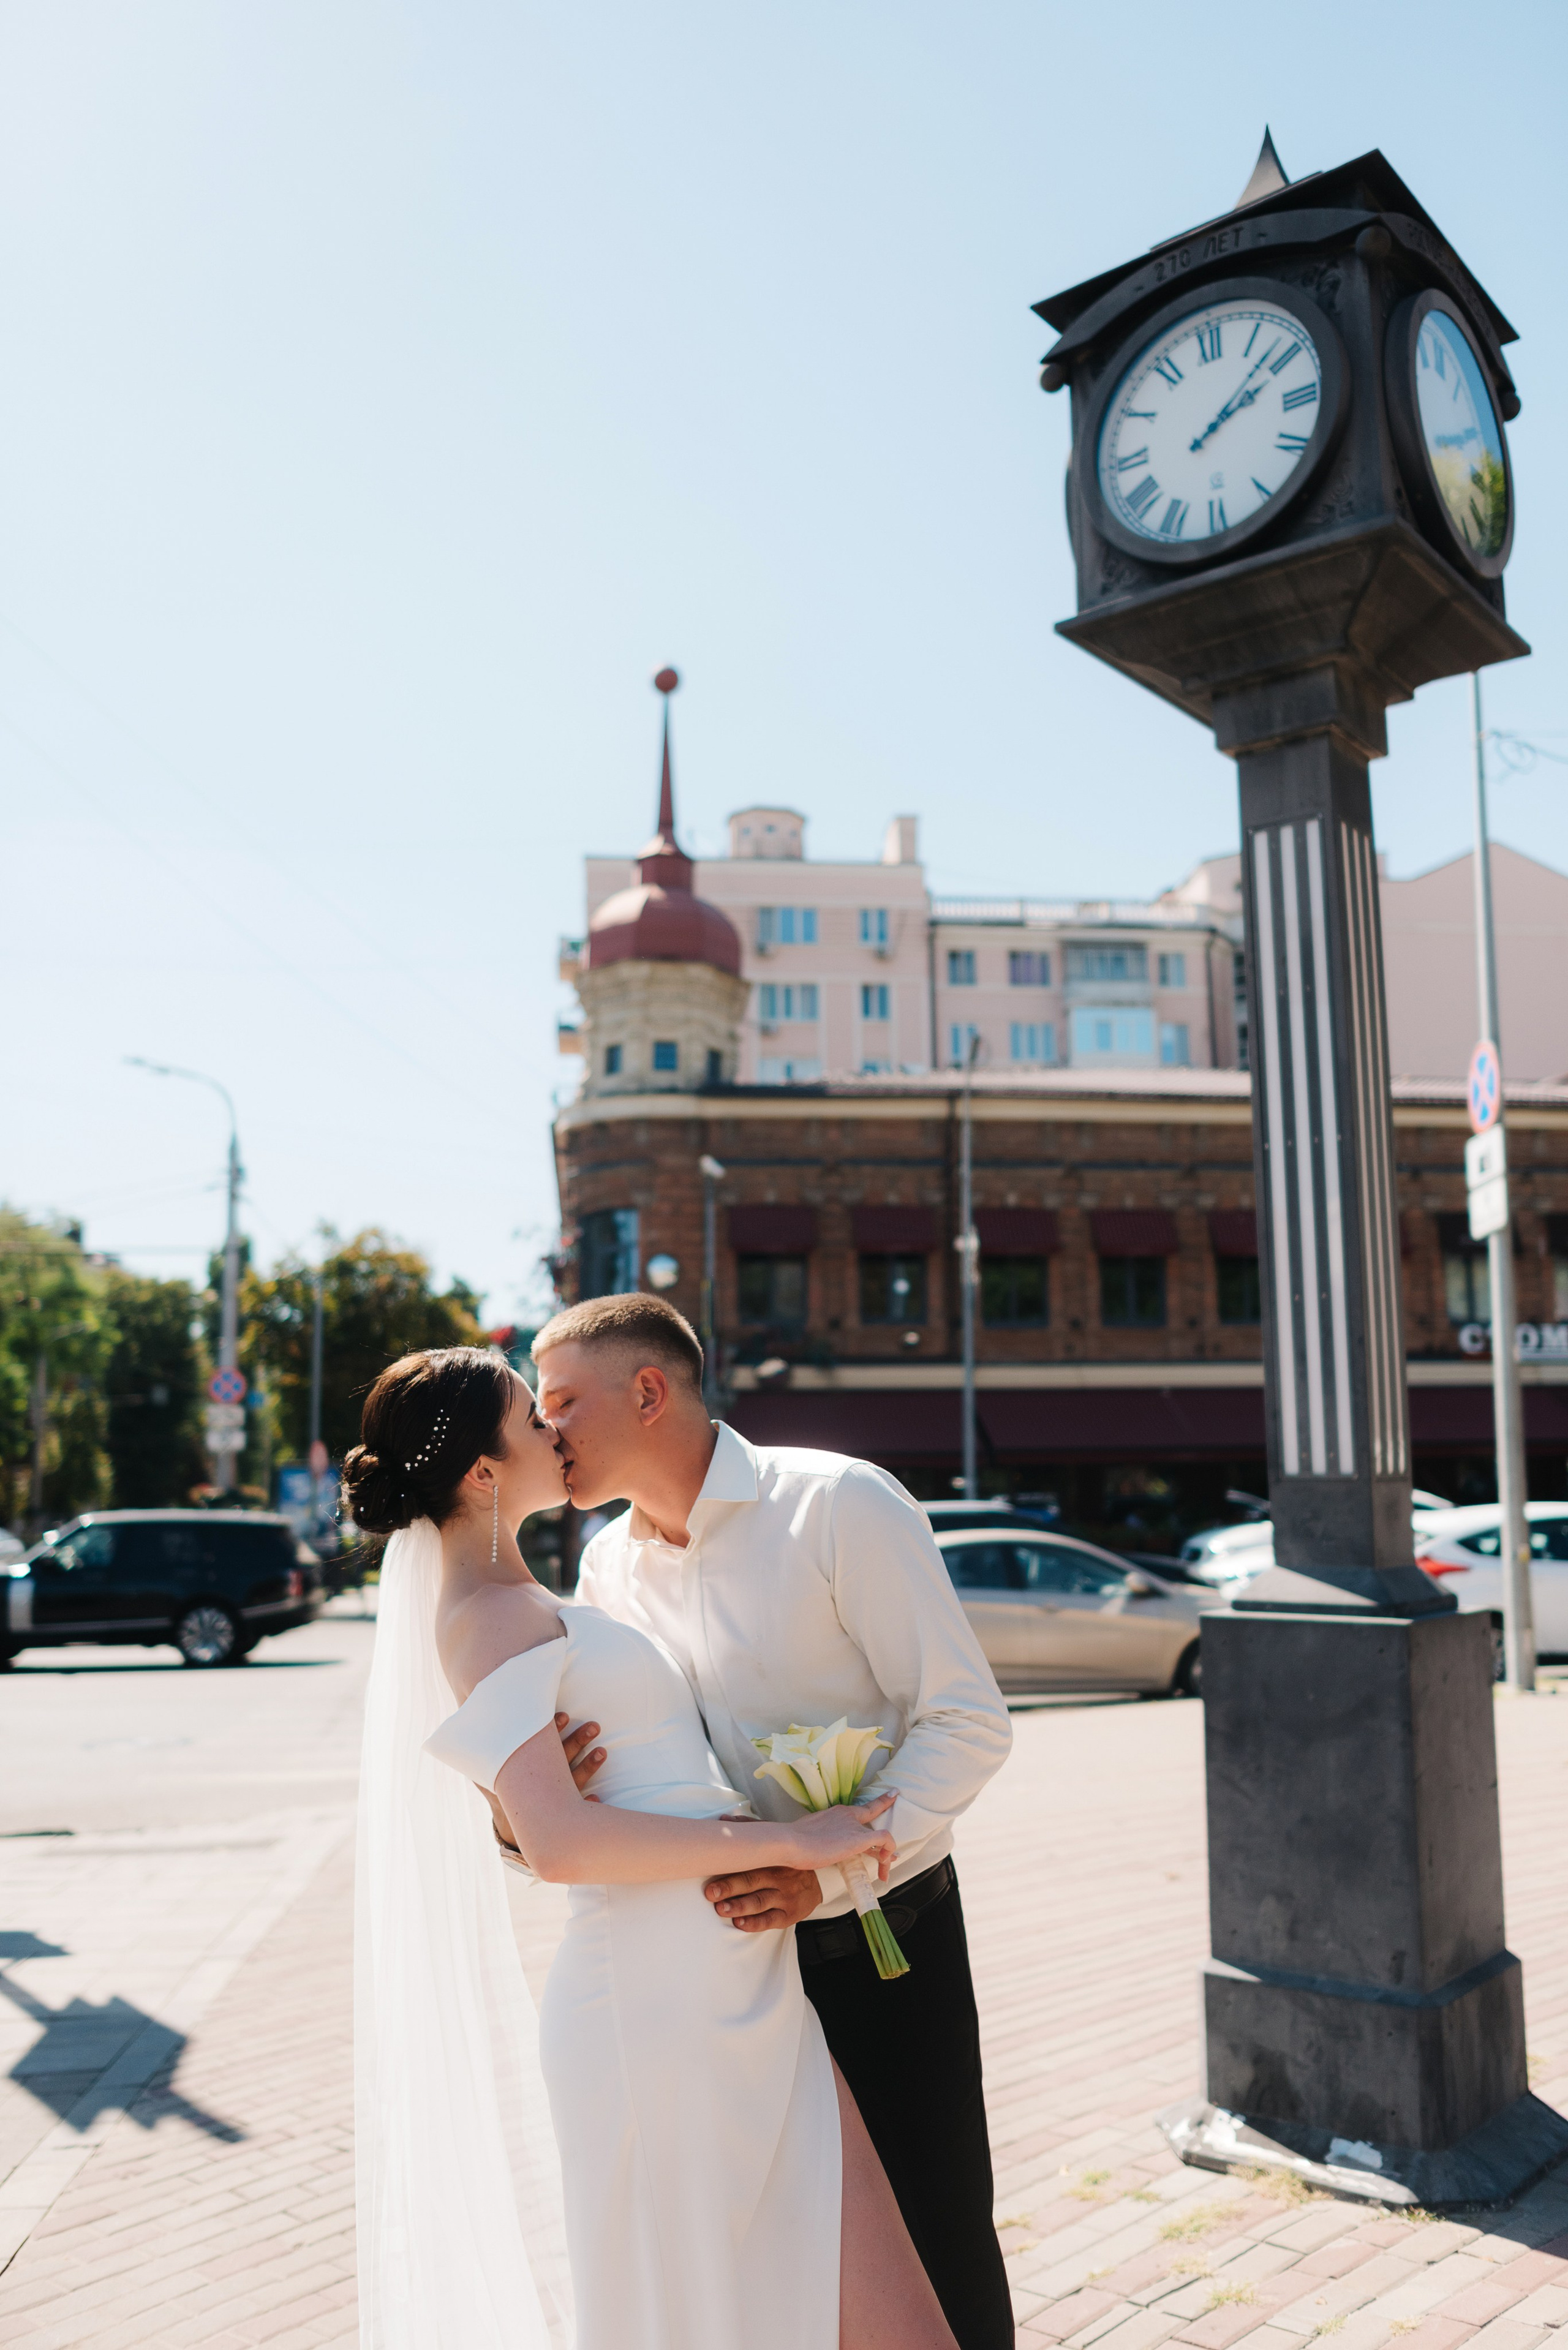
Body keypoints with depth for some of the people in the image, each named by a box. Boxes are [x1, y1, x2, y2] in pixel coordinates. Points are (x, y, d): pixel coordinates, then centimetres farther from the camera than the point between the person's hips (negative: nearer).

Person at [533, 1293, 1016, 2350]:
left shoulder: (841, 1505, -16)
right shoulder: (607, 1566, 3)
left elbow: (969, 1723, -17)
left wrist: (827, 1871, -26)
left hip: (881, 1937, -5)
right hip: (733, 1945, 5)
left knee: (941, 2244, 7)